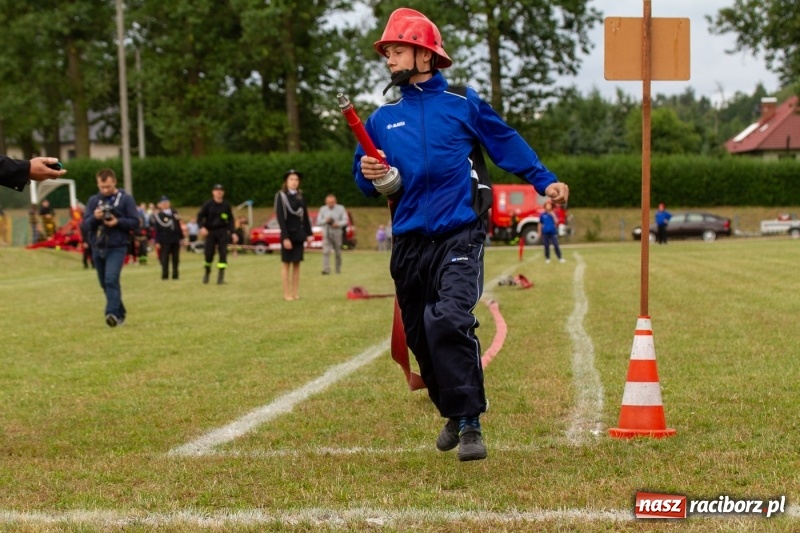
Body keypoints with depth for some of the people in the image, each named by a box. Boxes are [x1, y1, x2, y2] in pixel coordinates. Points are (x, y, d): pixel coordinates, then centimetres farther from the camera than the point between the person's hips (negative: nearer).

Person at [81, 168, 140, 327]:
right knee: (105, 283, 11)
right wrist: (94, 217, -15)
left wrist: (118, 221, -18)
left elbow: (135, 223, -3)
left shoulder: (126, 199, 0)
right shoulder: (93, 201, 10)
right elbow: (84, 225, 6)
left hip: (117, 248, -5)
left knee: (111, 279, -22)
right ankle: (120, 312, 25)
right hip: (97, 248, 5)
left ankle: (113, 313, -28)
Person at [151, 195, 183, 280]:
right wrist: (157, 241, -10)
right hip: (165, 241, -5)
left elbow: (178, 225, 14)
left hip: (175, 240, 5)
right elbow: (156, 229, -6)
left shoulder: (174, 212, 11)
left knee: (176, 258, 8)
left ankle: (175, 274, 15)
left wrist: (181, 237, 11)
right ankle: (165, 275, 6)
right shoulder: (158, 215, -4)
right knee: (165, 258, -1)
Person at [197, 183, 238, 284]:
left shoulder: (226, 205, 6)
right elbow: (200, 217, 2)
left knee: (223, 253, -9)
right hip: (210, 232, -1)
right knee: (209, 254, -3)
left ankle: (221, 276, -8)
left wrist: (232, 232, 4)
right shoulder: (208, 204, 0)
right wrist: (202, 227, -16)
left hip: (223, 232, 1)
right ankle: (207, 272, 23)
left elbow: (230, 219, 12)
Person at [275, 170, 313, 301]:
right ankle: (287, 294, 2)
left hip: (299, 235, 5)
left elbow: (305, 217, 12)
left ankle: (295, 293, 9)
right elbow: (280, 218, -12)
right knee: (286, 264, 0)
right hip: (288, 234, -5)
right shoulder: (281, 196, -7)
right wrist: (285, 237, -17)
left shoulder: (300, 197, 10)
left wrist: (309, 234, 5)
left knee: (296, 264, 6)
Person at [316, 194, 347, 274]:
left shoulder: (340, 209, 2)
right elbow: (318, 222, 5)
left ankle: (338, 269, 23)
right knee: (326, 252, -16)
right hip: (326, 234, 0)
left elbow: (345, 221, -1)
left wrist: (338, 224, -20)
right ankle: (326, 269, -23)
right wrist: (325, 221, -15)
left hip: (337, 233, 0)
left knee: (338, 253, 8)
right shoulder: (322, 209, 5)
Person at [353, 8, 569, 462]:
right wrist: (368, 176, -7)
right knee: (420, 336, 10)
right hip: (409, 241, 5)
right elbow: (363, 174, 16)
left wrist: (545, 181, -2)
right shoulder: (382, 119, 11)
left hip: (459, 234, -4)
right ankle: (453, 413, 32)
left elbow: (507, 142, 7)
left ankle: (471, 423, -14)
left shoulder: (463, 104, 3)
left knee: (449, 321, -22)